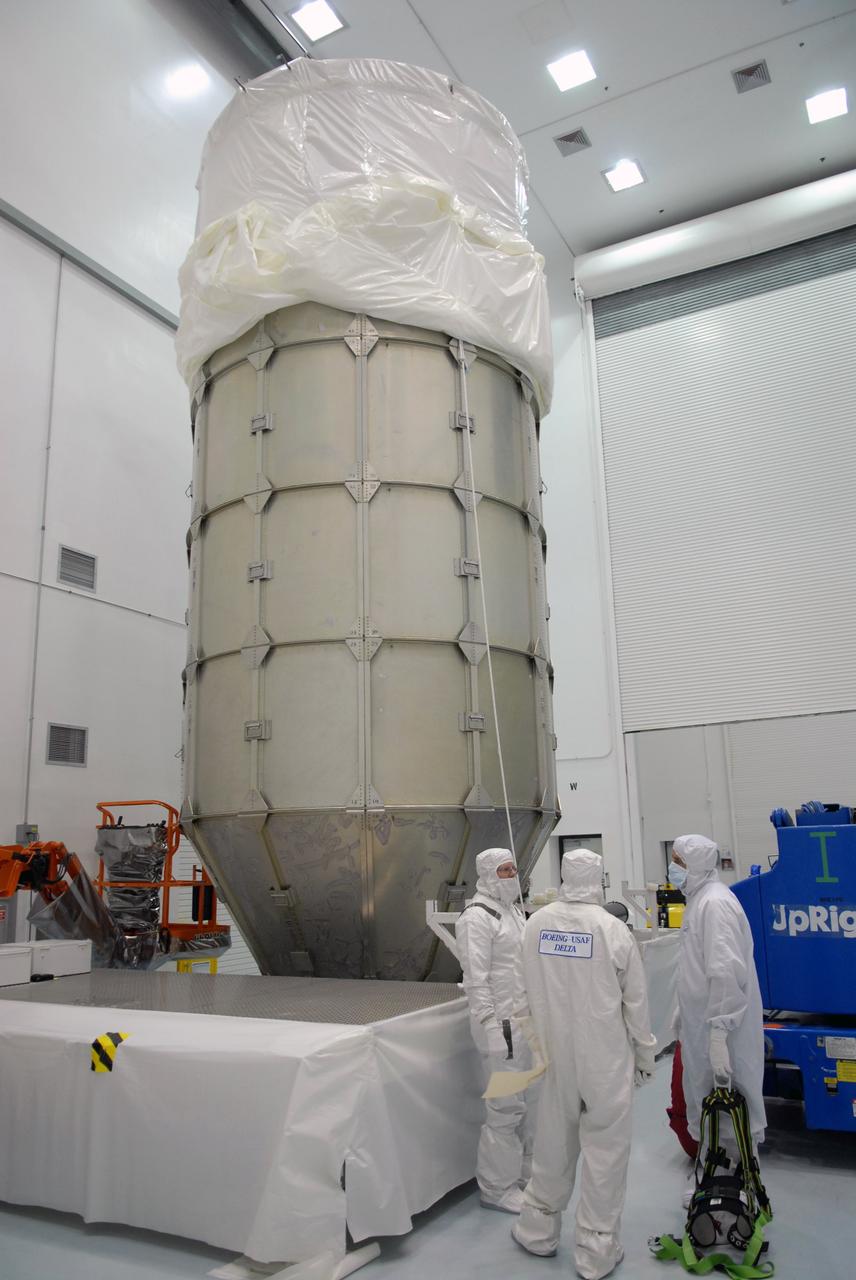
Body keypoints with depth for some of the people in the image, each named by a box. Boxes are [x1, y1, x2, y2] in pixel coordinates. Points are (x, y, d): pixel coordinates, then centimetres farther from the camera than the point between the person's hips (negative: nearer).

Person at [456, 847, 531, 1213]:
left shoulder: (513, 909, 13)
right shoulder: (477, 917, -15)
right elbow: (476, 977, -19)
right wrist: (491, 1024, -20)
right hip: (501, 1022, -9)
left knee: (518, 1100, 18)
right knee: (505, 1106, -3)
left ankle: (520, 1170, 33)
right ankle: (497, 1188, 12)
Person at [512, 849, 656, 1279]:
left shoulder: (536, 924, -6)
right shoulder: (613, 929, -15)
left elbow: (528, 992, 3)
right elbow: (636, 1000, -6)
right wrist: (645, 1055, 8)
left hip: (557, 1055, 4)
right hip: (607, 1059, -3)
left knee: (553, 1143, 19)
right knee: (604, 1150, 9)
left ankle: (538, 1230, 34)